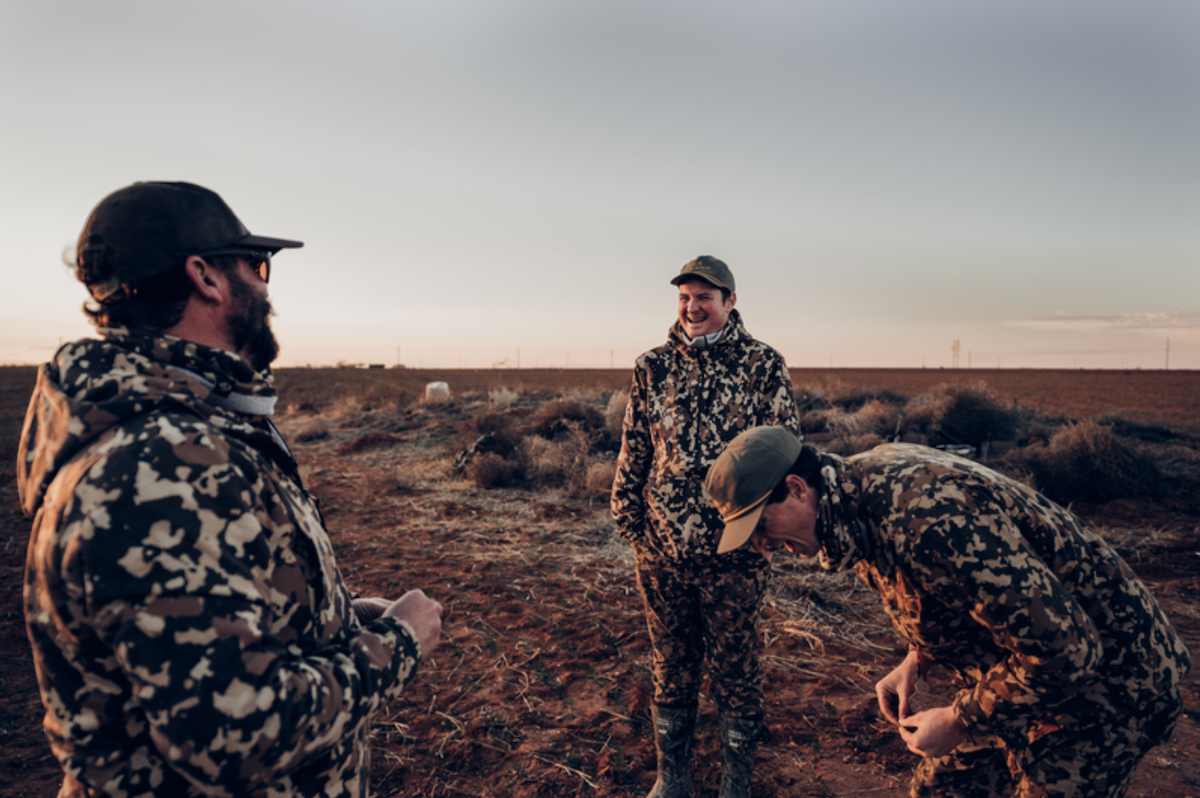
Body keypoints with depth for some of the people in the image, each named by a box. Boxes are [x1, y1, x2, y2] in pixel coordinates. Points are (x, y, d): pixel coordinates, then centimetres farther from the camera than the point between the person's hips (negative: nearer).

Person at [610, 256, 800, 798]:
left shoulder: (763, 366, -5)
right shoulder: (653, 367, 3)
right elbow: (633, 449, 8)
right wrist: (630, 522, 6)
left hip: (733, 554, -2)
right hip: (660, 551, 3)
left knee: (735, 671, 13)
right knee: (671, 668, 18)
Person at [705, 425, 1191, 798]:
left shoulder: (923, 520, -36)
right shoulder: (865, 480, -6)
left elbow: (1063, 648, -32)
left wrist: (960, 724, -19)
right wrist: (917, 659, 2)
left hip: (1100, 683, -8)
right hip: (1016, 670, 9)